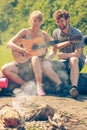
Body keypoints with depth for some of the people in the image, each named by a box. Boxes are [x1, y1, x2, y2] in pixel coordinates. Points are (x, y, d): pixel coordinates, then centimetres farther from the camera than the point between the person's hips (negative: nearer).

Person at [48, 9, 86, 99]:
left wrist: (64, 55, -19)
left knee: (73, 59, -42)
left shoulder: (77, 33, -12)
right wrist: (47, 59, -8)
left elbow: (78, 54, -15)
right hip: (64, 62, 5)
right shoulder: (56, 33, 3)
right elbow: (54, 50, 11)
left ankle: (74, 87, -56)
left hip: (78, 62, -4)